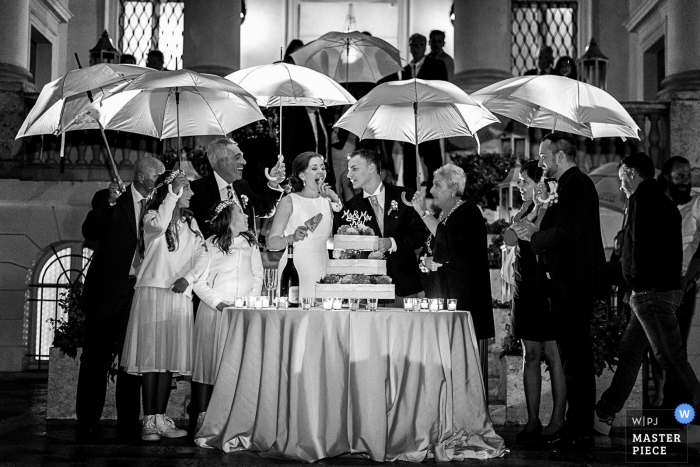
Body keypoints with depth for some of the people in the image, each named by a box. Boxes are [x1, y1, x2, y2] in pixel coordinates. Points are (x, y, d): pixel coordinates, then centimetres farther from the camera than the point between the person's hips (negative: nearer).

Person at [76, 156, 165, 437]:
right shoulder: (107, 199, 1)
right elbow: (89, 233, -11)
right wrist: (109, 203, -21)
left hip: (140, 291, 4)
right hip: (108, 290, -3)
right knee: (96, 356, 1)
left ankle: (128, 419, 13)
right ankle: (88, 420, 7)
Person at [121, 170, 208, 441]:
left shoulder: (190, 222, 17)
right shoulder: (151, 216, 2)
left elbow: (203, 254, 6)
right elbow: (159, 225, -23)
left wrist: (188, 277, -10)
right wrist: (173, 194, -17)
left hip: (179, 295, 5)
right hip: (153, 293, -5)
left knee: (169, 358, 2)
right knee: (151, 357, -7)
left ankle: (160, 419, 5)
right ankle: (149, 421, -6)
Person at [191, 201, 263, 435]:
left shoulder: (250, 243, 12)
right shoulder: (210, 245, -1)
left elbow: (258, 276, 13)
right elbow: (199, 282, -3)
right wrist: (218, 303, -12)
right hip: (214, 311, -3)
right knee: (209, 360, -2)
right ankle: (202, 415, 0)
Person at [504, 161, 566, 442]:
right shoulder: (526, 210, 15)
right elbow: (509, 239, -1)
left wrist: (541, 208, -17)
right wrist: (532, 210, -5)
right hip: (525, 290, 7)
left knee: (553, 355, -3)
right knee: (531, 355, 8)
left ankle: (557, 421, 2)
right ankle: (533, 422, 12)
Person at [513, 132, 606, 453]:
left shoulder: (576, 184, -12)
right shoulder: (569, 185, 19)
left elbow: (569, 232, -22)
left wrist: (535, 236, -10)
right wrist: (536, 234, 10)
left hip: (572, 288, -11)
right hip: (567, 287, 11)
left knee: (576, 360, -7)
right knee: (573, 359, 13)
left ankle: (581, 435, -3)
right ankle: (576, 428, 20)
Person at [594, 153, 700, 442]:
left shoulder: (643, 197, -10)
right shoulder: (663, 201, 18)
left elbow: (640, 243, -18)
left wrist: (637, 282, -8)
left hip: (652, 291, -10)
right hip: (667, 286, 10)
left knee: (671, 358, -7)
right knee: (629, 353, 11)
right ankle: (603, 417, 16)